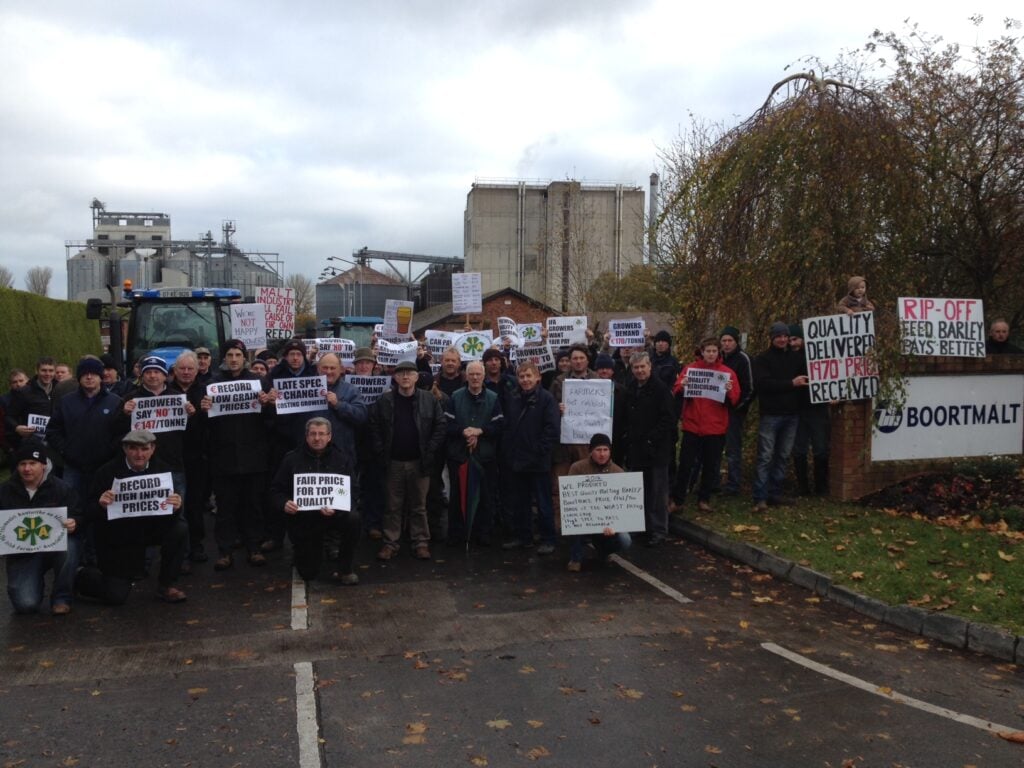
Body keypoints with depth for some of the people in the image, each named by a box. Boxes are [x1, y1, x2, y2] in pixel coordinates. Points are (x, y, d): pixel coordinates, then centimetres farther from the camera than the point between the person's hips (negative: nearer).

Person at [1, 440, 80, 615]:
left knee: (69, 546, -37)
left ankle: (61, 598, -14)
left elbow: (78, 518, -6)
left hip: (54, 545, 0)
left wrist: (73, 525, -30)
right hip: (21, 553, 1)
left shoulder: (61, 488, -5)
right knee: (26, 604, -20)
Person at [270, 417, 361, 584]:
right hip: (302, 520, 0)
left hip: (333, 514, 0)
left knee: (353, 517, -34)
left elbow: (349, 494, -8)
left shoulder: (342, 458, -3)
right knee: (308, 573, 1)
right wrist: (284, 503, -26)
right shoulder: (292, 459, -3)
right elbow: (276, 490, -2)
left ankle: (346, 569, -13)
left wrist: (335, 510, -30)